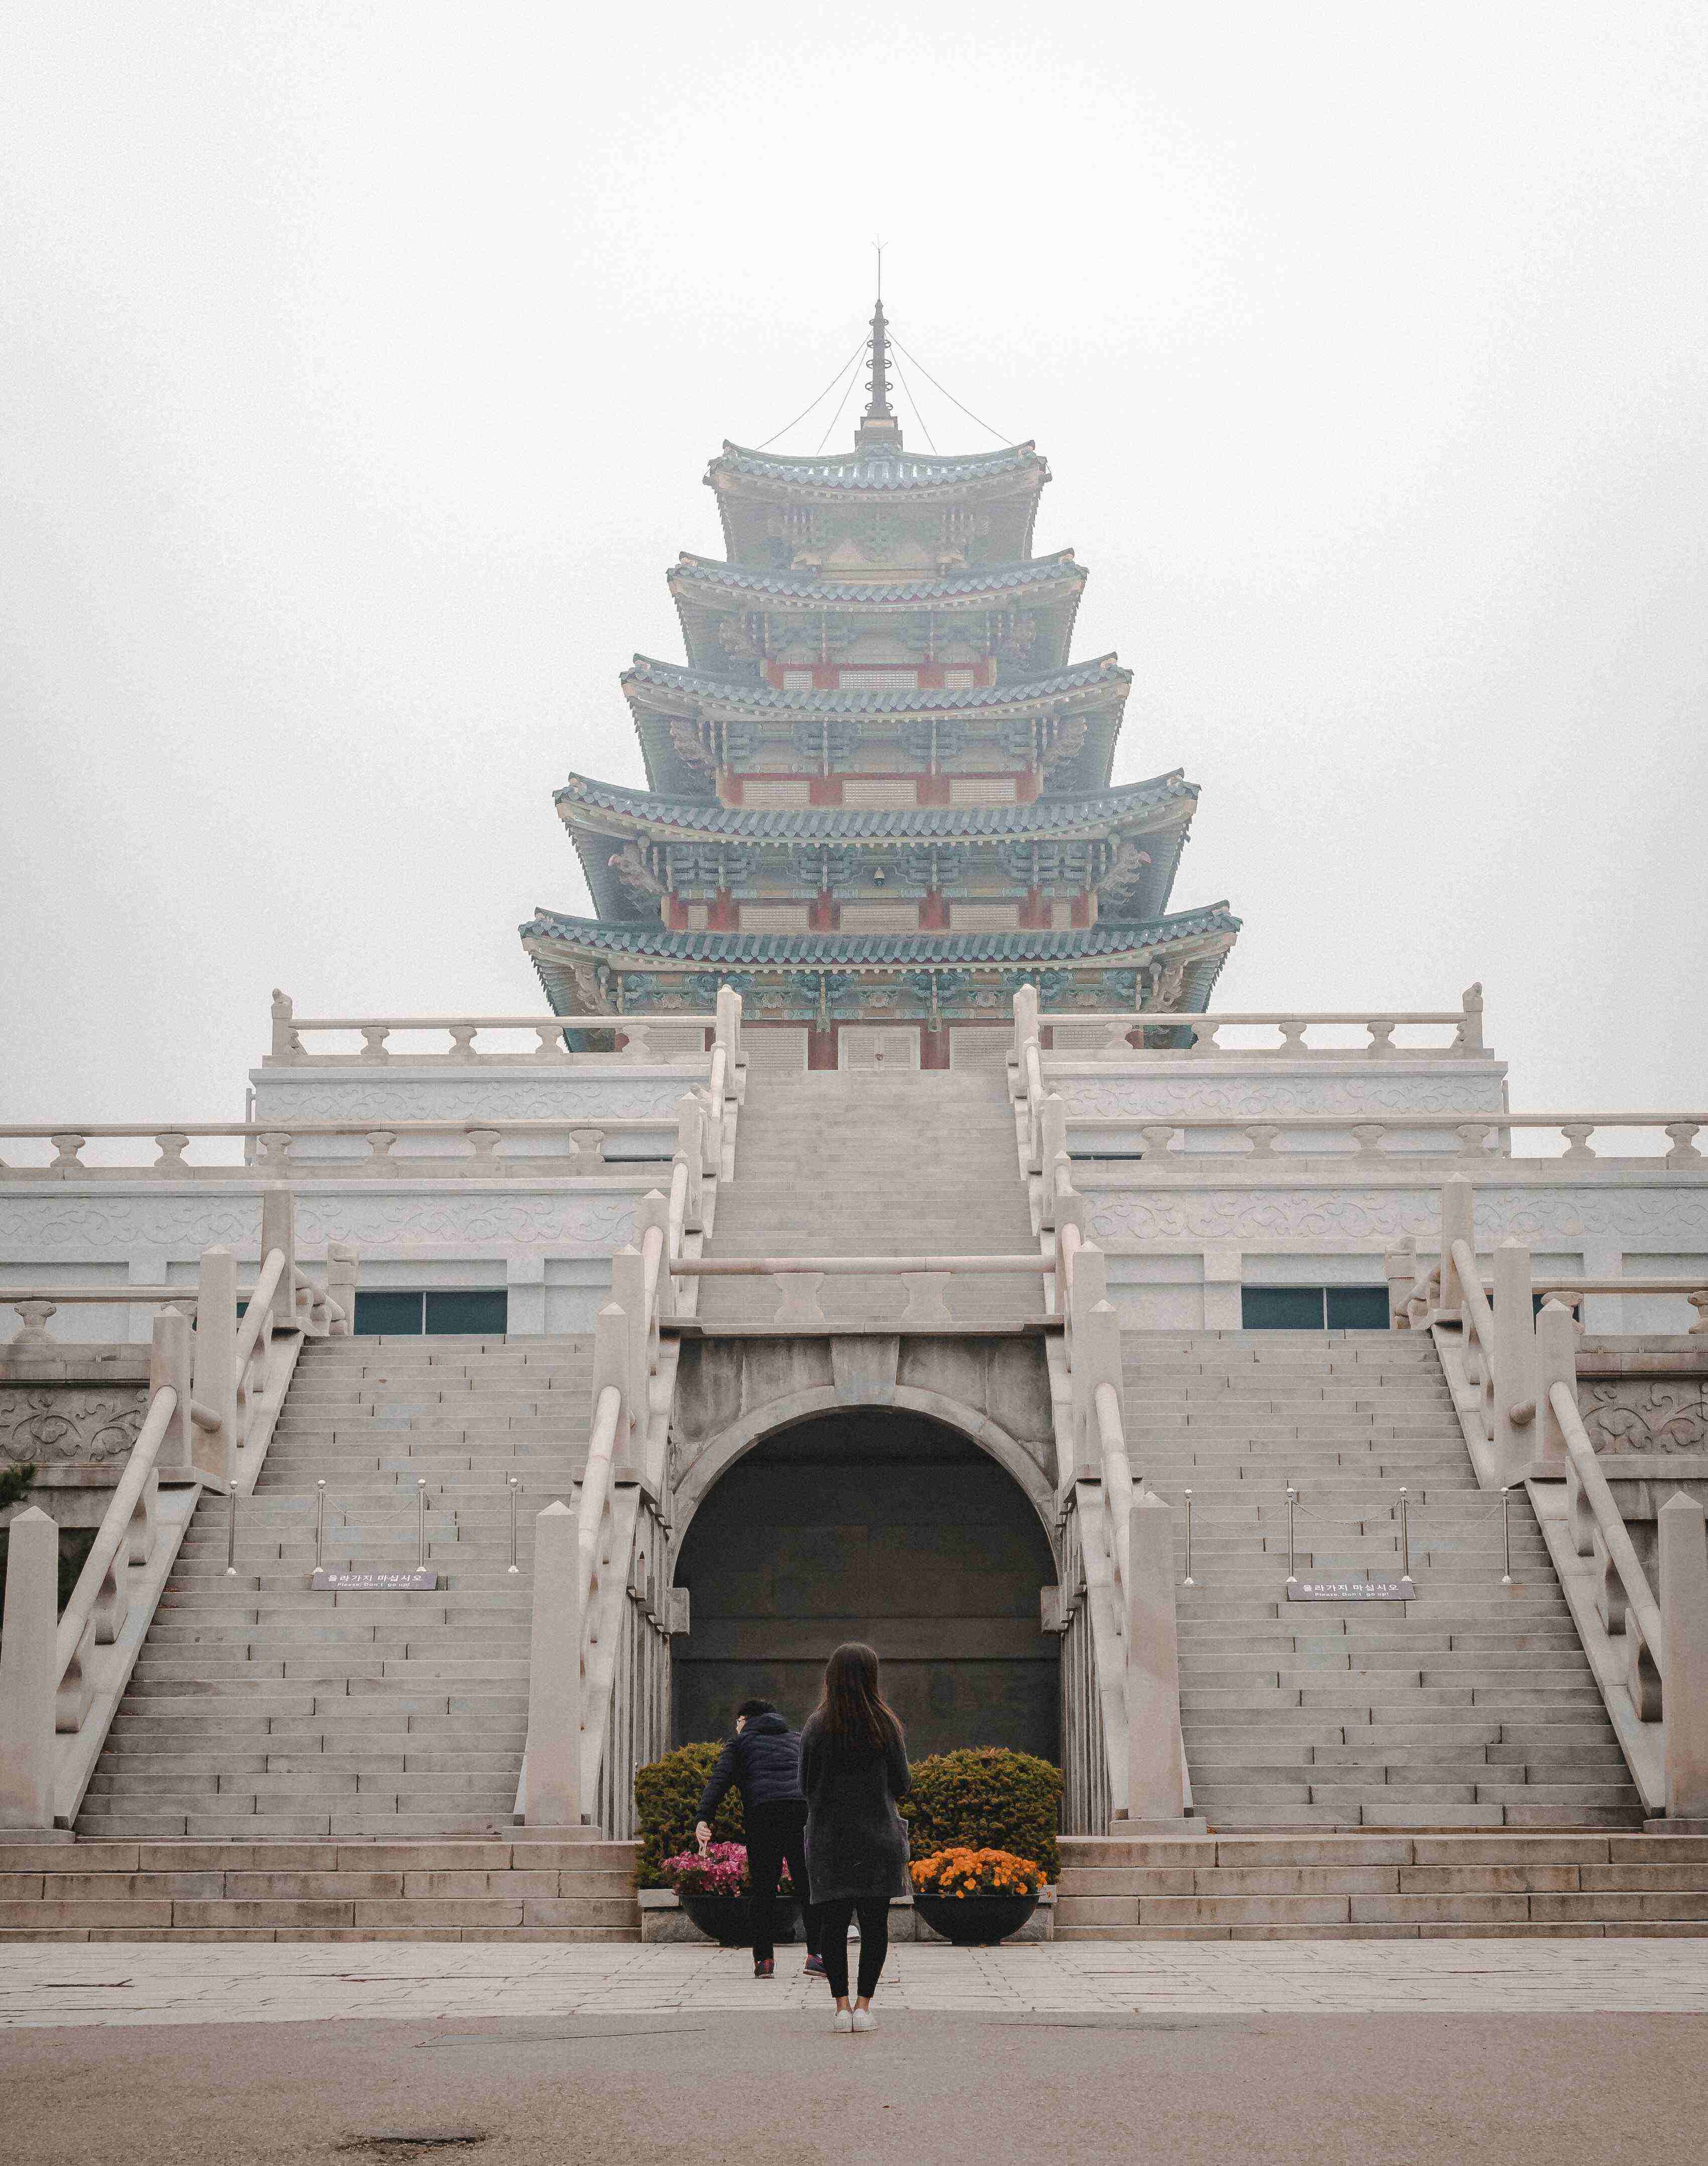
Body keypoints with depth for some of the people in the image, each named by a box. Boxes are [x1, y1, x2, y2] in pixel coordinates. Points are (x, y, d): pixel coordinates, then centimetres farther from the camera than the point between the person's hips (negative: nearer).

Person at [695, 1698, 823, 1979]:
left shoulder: (740, 1742, 21)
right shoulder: (797, 1741, 33)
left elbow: (719, 1780, 4)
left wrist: (704, 1819, -7)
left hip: (763, 1812, -2)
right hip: (804, 1811, 2)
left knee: (762, 1886, 6)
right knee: (808, 1884, 4)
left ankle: (764, 1959, 4)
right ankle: (817, 1954, -8)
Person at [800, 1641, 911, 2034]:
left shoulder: (816, 1726, -3)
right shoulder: (886, 1725, -4)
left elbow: (806, 1786, 2)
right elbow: (901, 1785, 1)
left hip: (828, 1837, 0)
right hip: (878, 1836, 0)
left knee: (832, 1921, 5)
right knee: (874, 1921, 5)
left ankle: (841, 2006, 0)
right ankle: (864, 2005, 1)